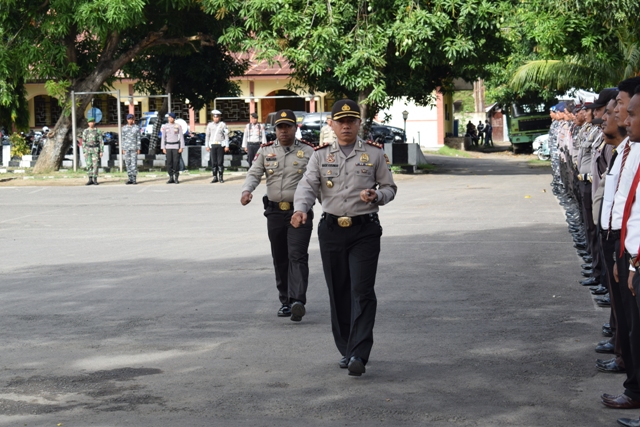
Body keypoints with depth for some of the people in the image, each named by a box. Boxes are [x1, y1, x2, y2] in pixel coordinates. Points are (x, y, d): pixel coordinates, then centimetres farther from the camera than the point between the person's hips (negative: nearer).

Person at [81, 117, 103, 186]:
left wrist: (101, 151, -7)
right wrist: (84, 152, 0)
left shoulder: (98, 131, 0)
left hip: (95, 150, -2)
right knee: (89, 165, 1)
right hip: (88, 150, 2)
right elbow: (83, 142, 7)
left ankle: (95, 180, -1)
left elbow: (101, 142, 0)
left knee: (95, 165, -6)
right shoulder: (85, 131, 6)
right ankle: (90, 180, 6)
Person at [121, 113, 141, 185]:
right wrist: (123, 149, 5)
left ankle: (134, 179, -6)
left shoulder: (136, 128, 2)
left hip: (134, 148, -3)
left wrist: (138, 149, -4)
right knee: (128, 163, 3)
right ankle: (130, 179, 8)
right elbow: (123, 138, 10)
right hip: (126, 148, 3)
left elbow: (138, 138, 2)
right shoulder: (124, 128, 9)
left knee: (134, 163, -7)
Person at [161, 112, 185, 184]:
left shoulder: (178, 126, -1)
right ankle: (171, 178, 6)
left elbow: (181, 137, -1)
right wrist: (163, 148, 0)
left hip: (176, 146, -2)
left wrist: (181, 147, -8)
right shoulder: (165, 126, 4)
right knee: (169, 162, -1)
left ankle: (176, 178, 1)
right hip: (168, 146, 2)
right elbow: (163, 137, 6)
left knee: (176, 162, -5)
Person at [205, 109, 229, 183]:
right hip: (212, 145, 2)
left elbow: (226, 135, 1)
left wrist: (227, 146, -4)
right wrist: (207, 146, 7)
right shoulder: (210, 125, 8)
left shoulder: (223, 124, 1)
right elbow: (207, 136, 12)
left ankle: (220, 177, 4)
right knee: (213, 162, 1)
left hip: (220, 145, -2)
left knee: (220, 161, -3)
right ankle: (215, 177, 5)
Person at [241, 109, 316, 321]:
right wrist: (246, 190, -18)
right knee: (280, 260, 9)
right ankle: (285, 301, 21)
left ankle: (298, 301, -23)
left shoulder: (307, 152, 2)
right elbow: (254, 174, 2)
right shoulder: (265, 151, 9)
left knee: (297, 256, -14)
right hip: (275, 212, 3)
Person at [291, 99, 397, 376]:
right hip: (331, 230, 2)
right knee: (338, 293, 8)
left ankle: (358, 354, -15)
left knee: (362, 291, -11)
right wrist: (300, 209, -25)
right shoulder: (321, 155, 8)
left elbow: (390, 187, 10)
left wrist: (376, 196, -14)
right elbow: (307, 186, -4)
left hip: (365, 230, -2)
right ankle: (346, 350, 22)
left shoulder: (374, 153, 5)